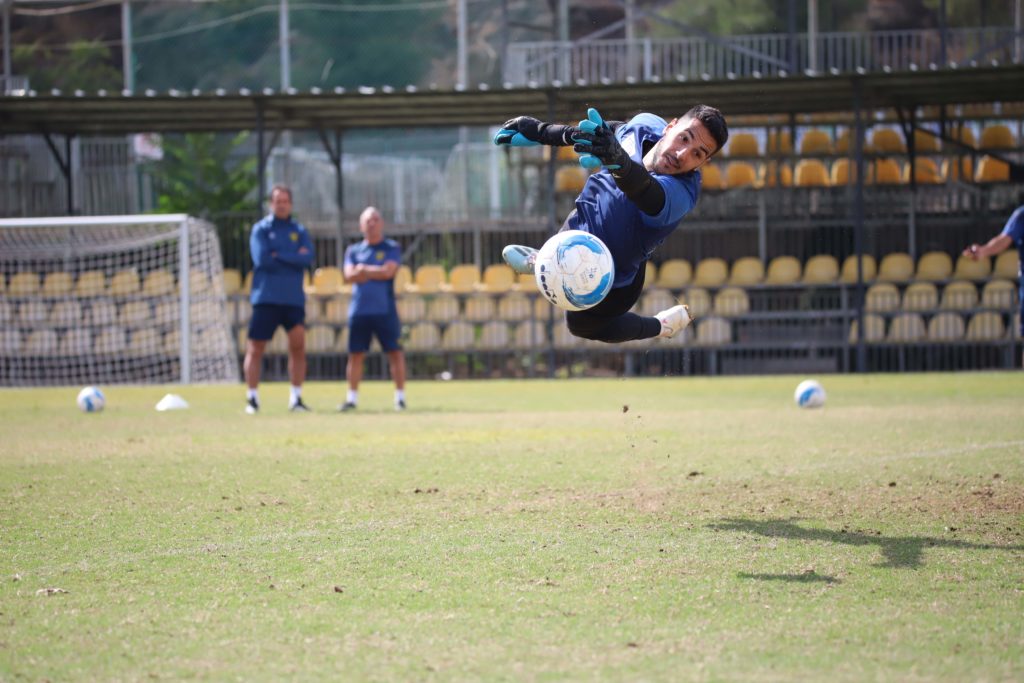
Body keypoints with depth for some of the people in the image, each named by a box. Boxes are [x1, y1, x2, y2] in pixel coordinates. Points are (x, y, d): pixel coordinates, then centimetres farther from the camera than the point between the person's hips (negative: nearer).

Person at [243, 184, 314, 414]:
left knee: (298, 347, -5)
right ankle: (252, 398, 5)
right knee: (255, 349, -2)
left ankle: (296, 398, 1)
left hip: (293, 299, 2)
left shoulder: (299, 231, 11)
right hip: (265, 299, -2)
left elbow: (307, 258, -5)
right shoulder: (261, 229, 3)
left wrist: (278, 257, -10)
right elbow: (262, 259, -12)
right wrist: (293, 258, -5)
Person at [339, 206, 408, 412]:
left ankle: (400, 396, 2)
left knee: (394, 351, -3)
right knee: (355, 354, 4)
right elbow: (349, 275, -2)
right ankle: (352, 397, 10)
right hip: (359, 309, 3)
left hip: (385, 310, -3)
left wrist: (364, 270, -5)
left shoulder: (391, 248, 5)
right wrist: (376, 272, -12)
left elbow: (388, 271, -11)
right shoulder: (353, 251, 13)